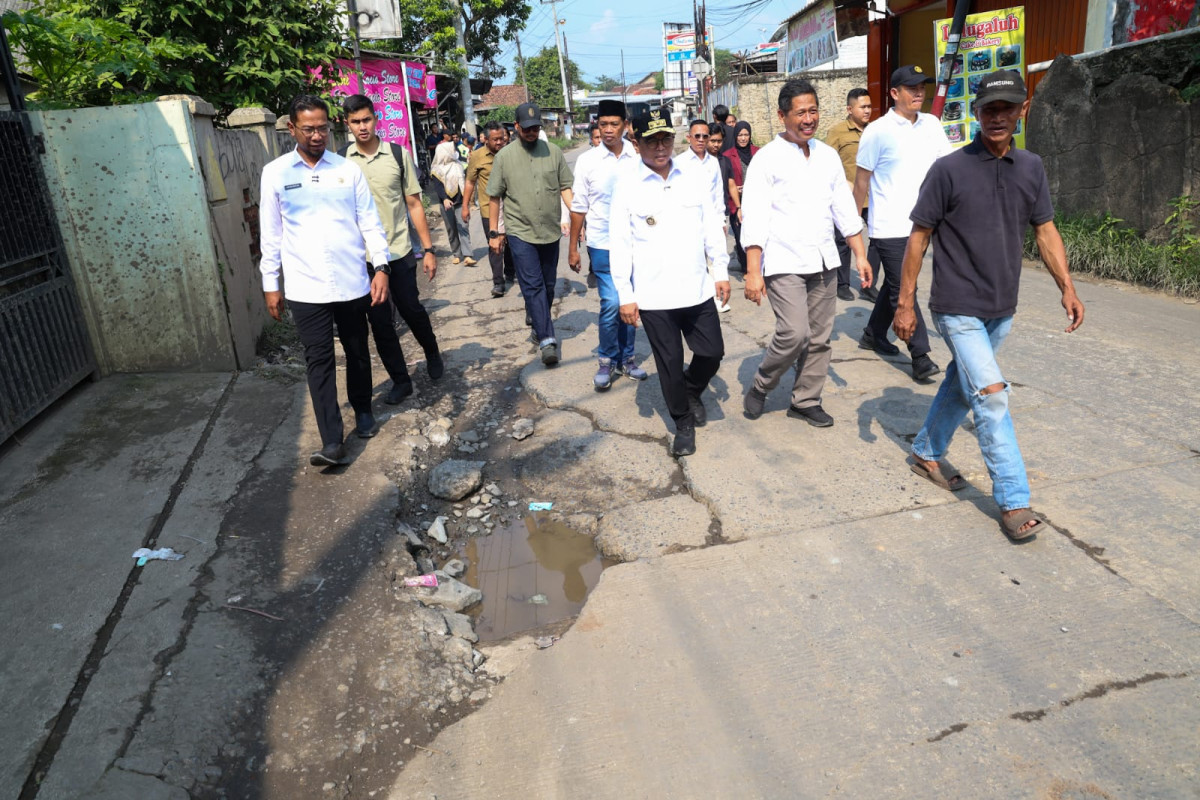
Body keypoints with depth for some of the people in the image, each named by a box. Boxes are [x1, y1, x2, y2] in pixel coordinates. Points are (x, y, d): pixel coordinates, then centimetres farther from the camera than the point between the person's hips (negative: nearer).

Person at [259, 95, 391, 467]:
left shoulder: (348, 169, 4)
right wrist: (270, 284, 5)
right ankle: (332, 442, -4)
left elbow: (369, 221, 4)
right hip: (306, 287, -1)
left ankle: (363, 410, 37)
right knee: (319, 360, -4)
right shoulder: (275, 174, 3)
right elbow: (271, 233, 6)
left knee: (357, 352, 14)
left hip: (351, 282, 1)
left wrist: (381, 266, -6)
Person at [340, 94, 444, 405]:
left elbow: (414, 204, 2)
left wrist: (428, 249, -2)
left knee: (412, 310, 4)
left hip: (399, 252, -1)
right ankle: (400, 380, 19)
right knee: (379, 323, 5)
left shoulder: (399, 155, 0)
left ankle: (432, 354, 35)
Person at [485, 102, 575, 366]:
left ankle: (537, 321, 34)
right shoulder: (504, 157, 0)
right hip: (520, 232, -3)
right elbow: (495, 197, 4)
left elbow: (565, 188, 5)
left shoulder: (553, 151, 3)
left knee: (548, 285, 13)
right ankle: (547, 339, -12)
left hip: (551, 231, 3)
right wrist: (494, 232, 5)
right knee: (533, 286, -9)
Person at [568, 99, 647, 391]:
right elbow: (579, 207, 1)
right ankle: (608, 360, 11)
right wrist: (572, 248, 2)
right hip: (603, 245, -2)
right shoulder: (587, 161, -1)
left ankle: (627, 358, 25)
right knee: (612, 303, -8)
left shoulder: (637, 159, 1)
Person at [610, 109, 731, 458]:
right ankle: (683, 423, 25)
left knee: (712, 352, 8)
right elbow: (620, 243, -4)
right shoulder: (627, 186, -4)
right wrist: (625, 294, -7)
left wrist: (721, 271, 9)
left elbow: (711, 227, 12)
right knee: (669, 362, 6)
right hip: (653, 296, -3)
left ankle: (692, 392, 40)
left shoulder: (692, 178, 6)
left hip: (697, 288, 3)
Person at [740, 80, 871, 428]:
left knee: (819, 337, 7)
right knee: (794, 334, -15)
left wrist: (860, 254, 11)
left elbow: (845, 208, 16)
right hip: (784, 264, -5)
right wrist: (753, 272, -16)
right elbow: (755, 219, -10)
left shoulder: (828, 155, 11)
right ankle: (761, 386, 10)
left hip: (824, 261, 6)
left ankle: (806, 400, 23)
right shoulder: (767, 159, -6)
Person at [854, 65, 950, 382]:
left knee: (896, 285, 17)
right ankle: (920, 357, -3)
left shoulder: (931, 124, 8)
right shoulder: (878, 131, -8)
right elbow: (862, 180, -3)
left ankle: (873, 335, 35)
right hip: (889, 226, -6)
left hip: (919, 222, 6)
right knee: (903, 291, -6)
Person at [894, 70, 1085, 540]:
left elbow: (1045, 231, 12)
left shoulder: (1031, 168, 6)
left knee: (962, 385, 17)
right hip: (958, 307, -6)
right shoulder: (949, 170, -10)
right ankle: (1014, 501, -3)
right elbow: (918, 237, -7)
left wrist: (1067, 287, 3)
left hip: (1001, 309, 6)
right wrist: (905, 303, -8)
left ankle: (927, 454, 37)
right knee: (991, 395, -11)